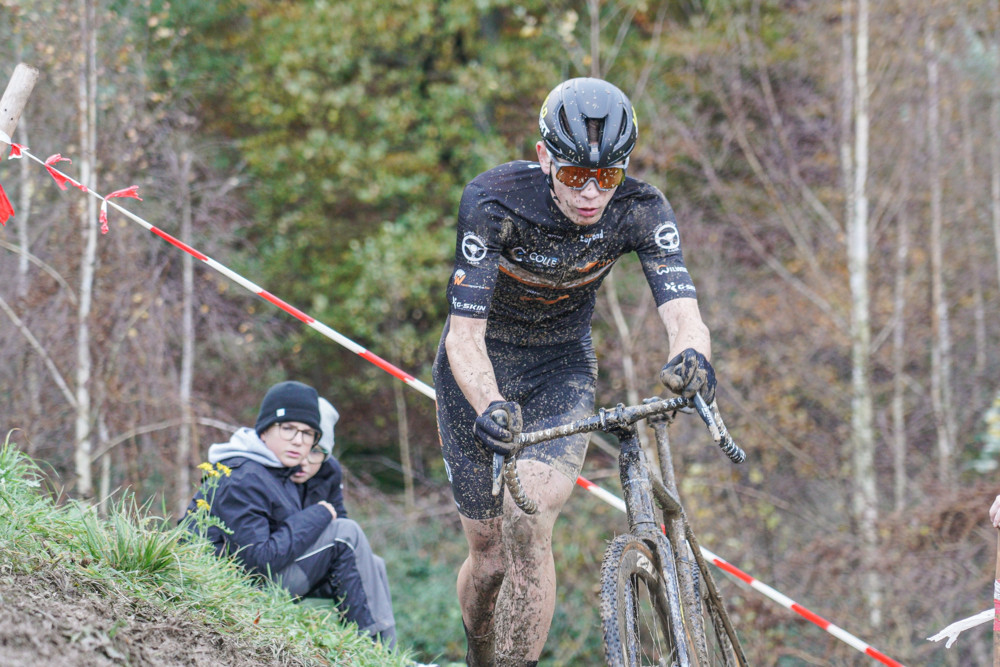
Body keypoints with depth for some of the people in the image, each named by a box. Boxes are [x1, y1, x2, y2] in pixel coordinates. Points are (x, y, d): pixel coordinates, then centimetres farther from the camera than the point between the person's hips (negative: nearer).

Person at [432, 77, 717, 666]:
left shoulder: (640, 211, -22)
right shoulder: (495, 202, -29)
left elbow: (682, 311, -33)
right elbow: (464, 334, -33)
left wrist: (691, 357, -57)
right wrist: (490, 407, -52)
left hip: (562, 368, 1)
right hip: (480, 367, -1)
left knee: (527, 528, -25)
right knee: (490, 555, 4)